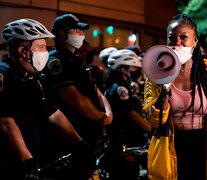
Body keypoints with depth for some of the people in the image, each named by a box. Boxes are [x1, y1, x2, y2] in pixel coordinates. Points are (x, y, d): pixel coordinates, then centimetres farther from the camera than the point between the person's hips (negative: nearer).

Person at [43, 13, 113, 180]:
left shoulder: (78, 61, 18)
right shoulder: (55, 62, -13)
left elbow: (97, 93, 14)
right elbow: (77, 100, -21)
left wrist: (108, 114, -5)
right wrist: (101, 118, -8)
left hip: (91, 134, 9)